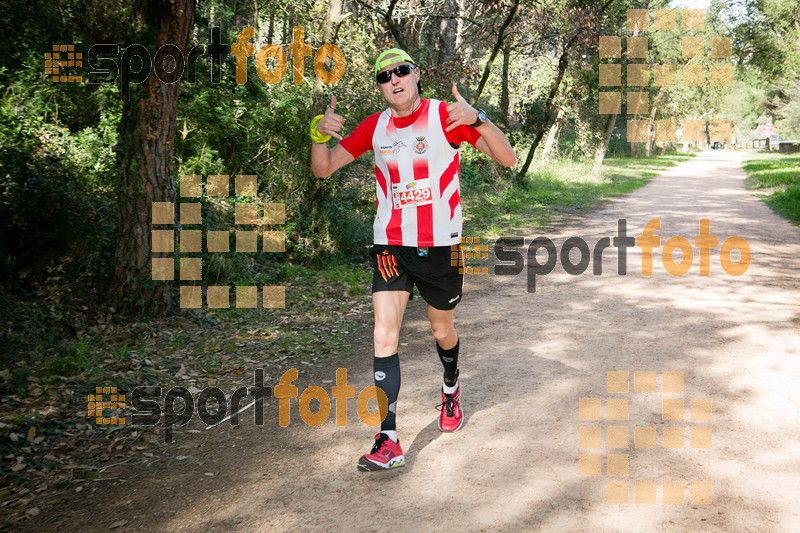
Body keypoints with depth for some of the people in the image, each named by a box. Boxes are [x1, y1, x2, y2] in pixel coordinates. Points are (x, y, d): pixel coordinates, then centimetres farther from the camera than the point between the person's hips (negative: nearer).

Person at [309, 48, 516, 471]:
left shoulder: (446, 116, -7)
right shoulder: (375, 126, 2)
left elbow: (507, 159, -15)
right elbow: (323, 169, 5)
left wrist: (477, 118, -31)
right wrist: (319, 133, -15)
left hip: (441, 245, -1)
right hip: (390, 244, 2)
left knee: (442, 330, 16)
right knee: (384, 334, -11)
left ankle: (451, 389, 49)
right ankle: (388, 440, -8)